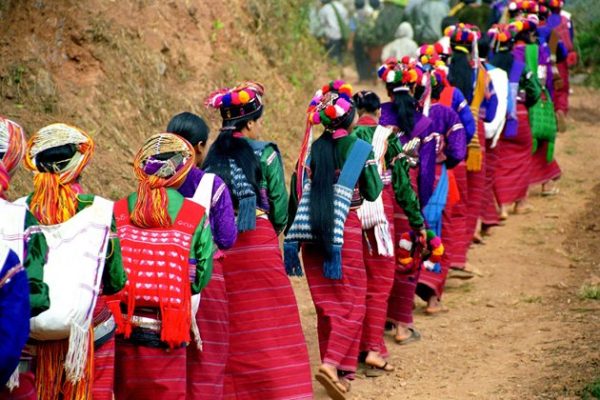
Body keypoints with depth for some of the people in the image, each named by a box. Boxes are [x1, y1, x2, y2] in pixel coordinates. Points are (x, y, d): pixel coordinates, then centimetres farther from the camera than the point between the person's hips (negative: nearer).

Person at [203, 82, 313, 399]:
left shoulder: (212, 155, 6)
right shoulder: (265, 153, -6)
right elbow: (279, 206, -5)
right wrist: (274, 230, 14)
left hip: (220, 243, 5)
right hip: (258, 241, -5)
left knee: (232, 324, 12)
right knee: (270, 322, 1)